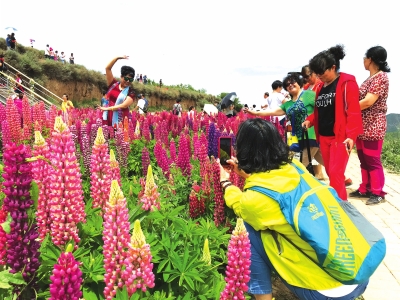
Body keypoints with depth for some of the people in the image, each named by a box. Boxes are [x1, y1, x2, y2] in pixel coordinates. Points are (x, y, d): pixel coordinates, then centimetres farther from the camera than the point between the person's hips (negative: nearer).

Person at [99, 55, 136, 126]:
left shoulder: (131, 92, 3)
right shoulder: (113, 84, 11)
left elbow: (124, 105, -10)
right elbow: (107, 68, 6)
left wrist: (108, 108, -12)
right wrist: (118, 58, -2)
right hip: (107, 117, 2)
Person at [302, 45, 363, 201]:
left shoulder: (347, 83, -7)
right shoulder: (321, 86, 13)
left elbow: (353, 111, -13)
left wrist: (351, 135, -21)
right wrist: (309, 120, 1)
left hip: (340, 136, -7)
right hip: (323, 136, 7)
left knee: (336, 173, -9)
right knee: (330, 172, 11)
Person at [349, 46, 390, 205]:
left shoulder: (381, 77, -13)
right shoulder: (370, 78, 15)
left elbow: (368, 102, -20)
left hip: (372, 127, -9)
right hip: (362, 126, 9)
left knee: (373, 161, -1)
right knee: (364, 160, 14)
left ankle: (377, 193, 11)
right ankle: (365, 189, 24)